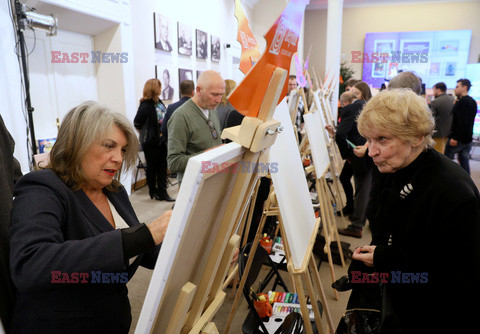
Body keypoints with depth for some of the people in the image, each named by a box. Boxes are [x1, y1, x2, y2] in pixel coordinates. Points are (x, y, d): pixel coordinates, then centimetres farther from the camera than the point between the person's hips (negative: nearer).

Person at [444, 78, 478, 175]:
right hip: (468, 138, 9)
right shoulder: (473, 102, 13)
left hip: (458, 138, -9)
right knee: (464, 161, 12)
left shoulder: (462, 102, -16)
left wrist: (455, 137, -22)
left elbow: (462, 122, -23)